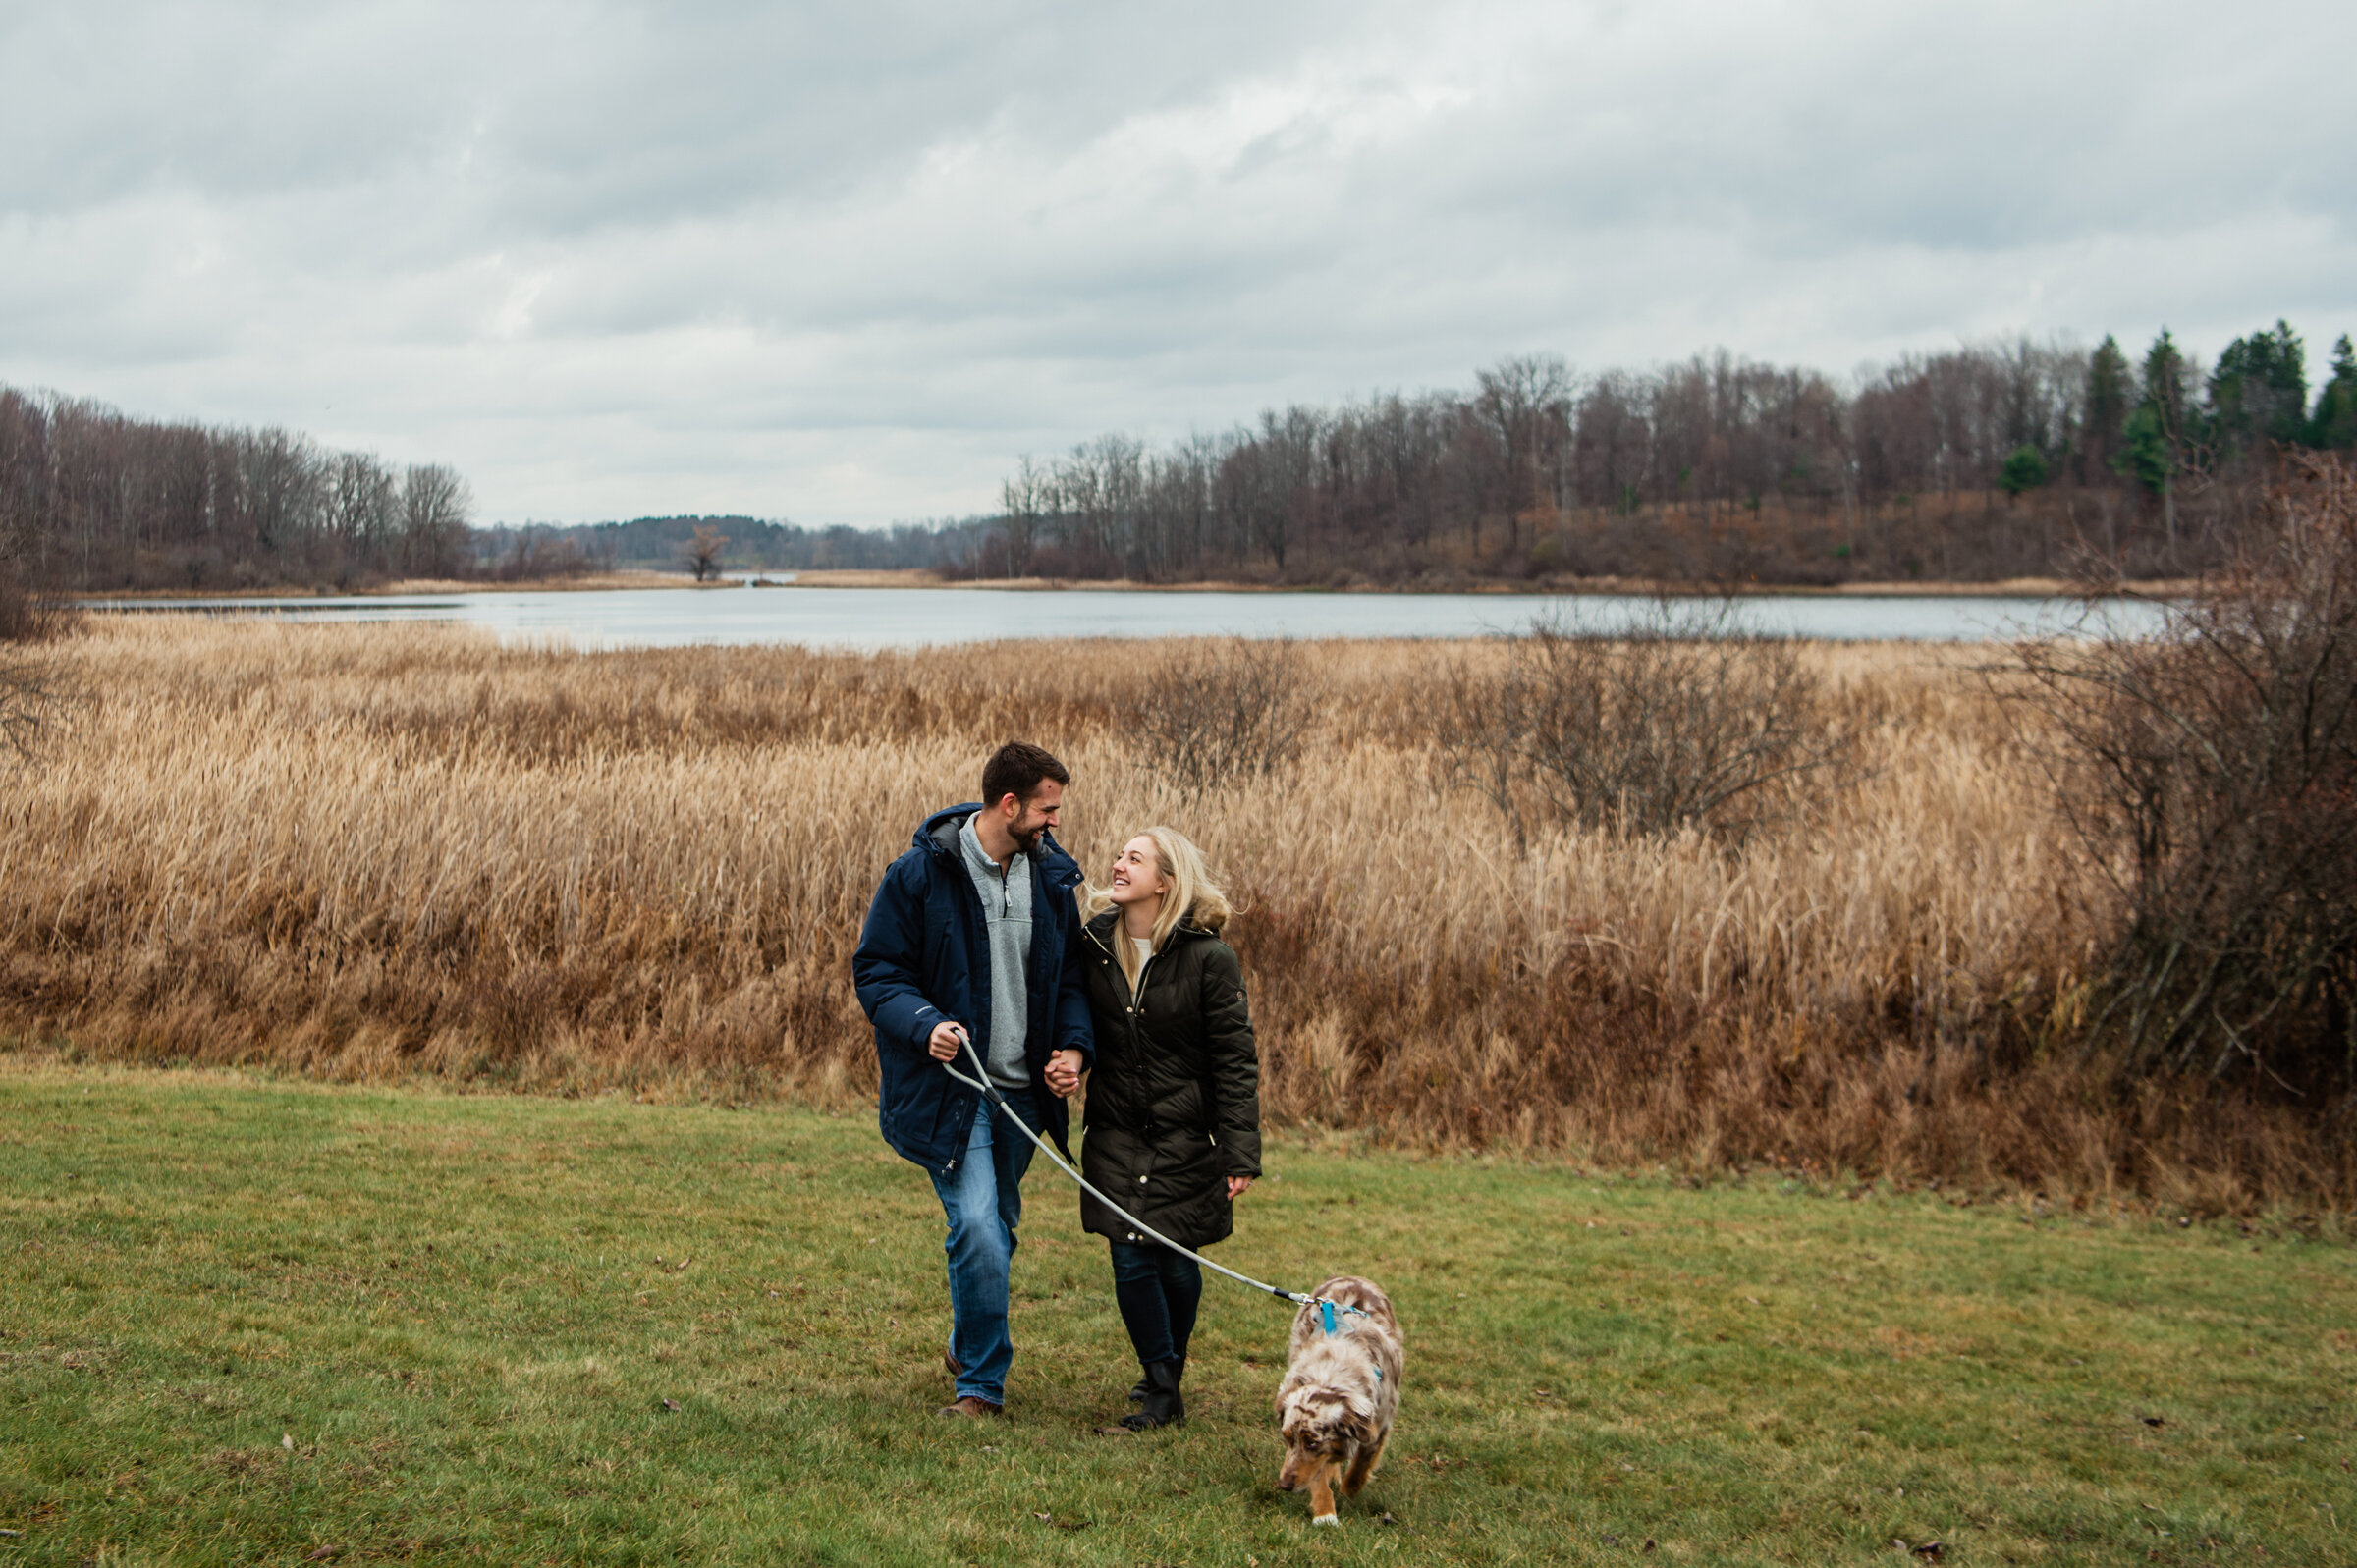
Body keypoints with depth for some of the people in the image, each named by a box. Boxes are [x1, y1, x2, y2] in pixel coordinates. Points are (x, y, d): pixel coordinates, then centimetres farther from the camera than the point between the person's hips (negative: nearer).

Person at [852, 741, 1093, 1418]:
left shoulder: (1052, 878, 5)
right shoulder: (920, 873, -11)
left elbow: (1069, 976, 14)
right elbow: (875, 971, -7)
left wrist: (1073, 1046, -5)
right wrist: (924, 1025, -25)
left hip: (1023, 1090, 5)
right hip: (950, 1086, -5)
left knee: (997, 1226, 17)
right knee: (977, 1225, -16)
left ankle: (968, 1350, 41)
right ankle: (981, 1383, 1)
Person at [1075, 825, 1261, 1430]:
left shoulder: (1209, 959, -12)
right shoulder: (1095, 944, 0)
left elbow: (1235, 1061, -10)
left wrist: (1241, 1154, -13)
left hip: (1186, 1137, -3)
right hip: (1116, 1135, 3)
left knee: (1176, 1263, 6)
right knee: (1131, 1261, -3)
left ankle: (1166, 1374, 31)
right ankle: (1163, 1389, 11)